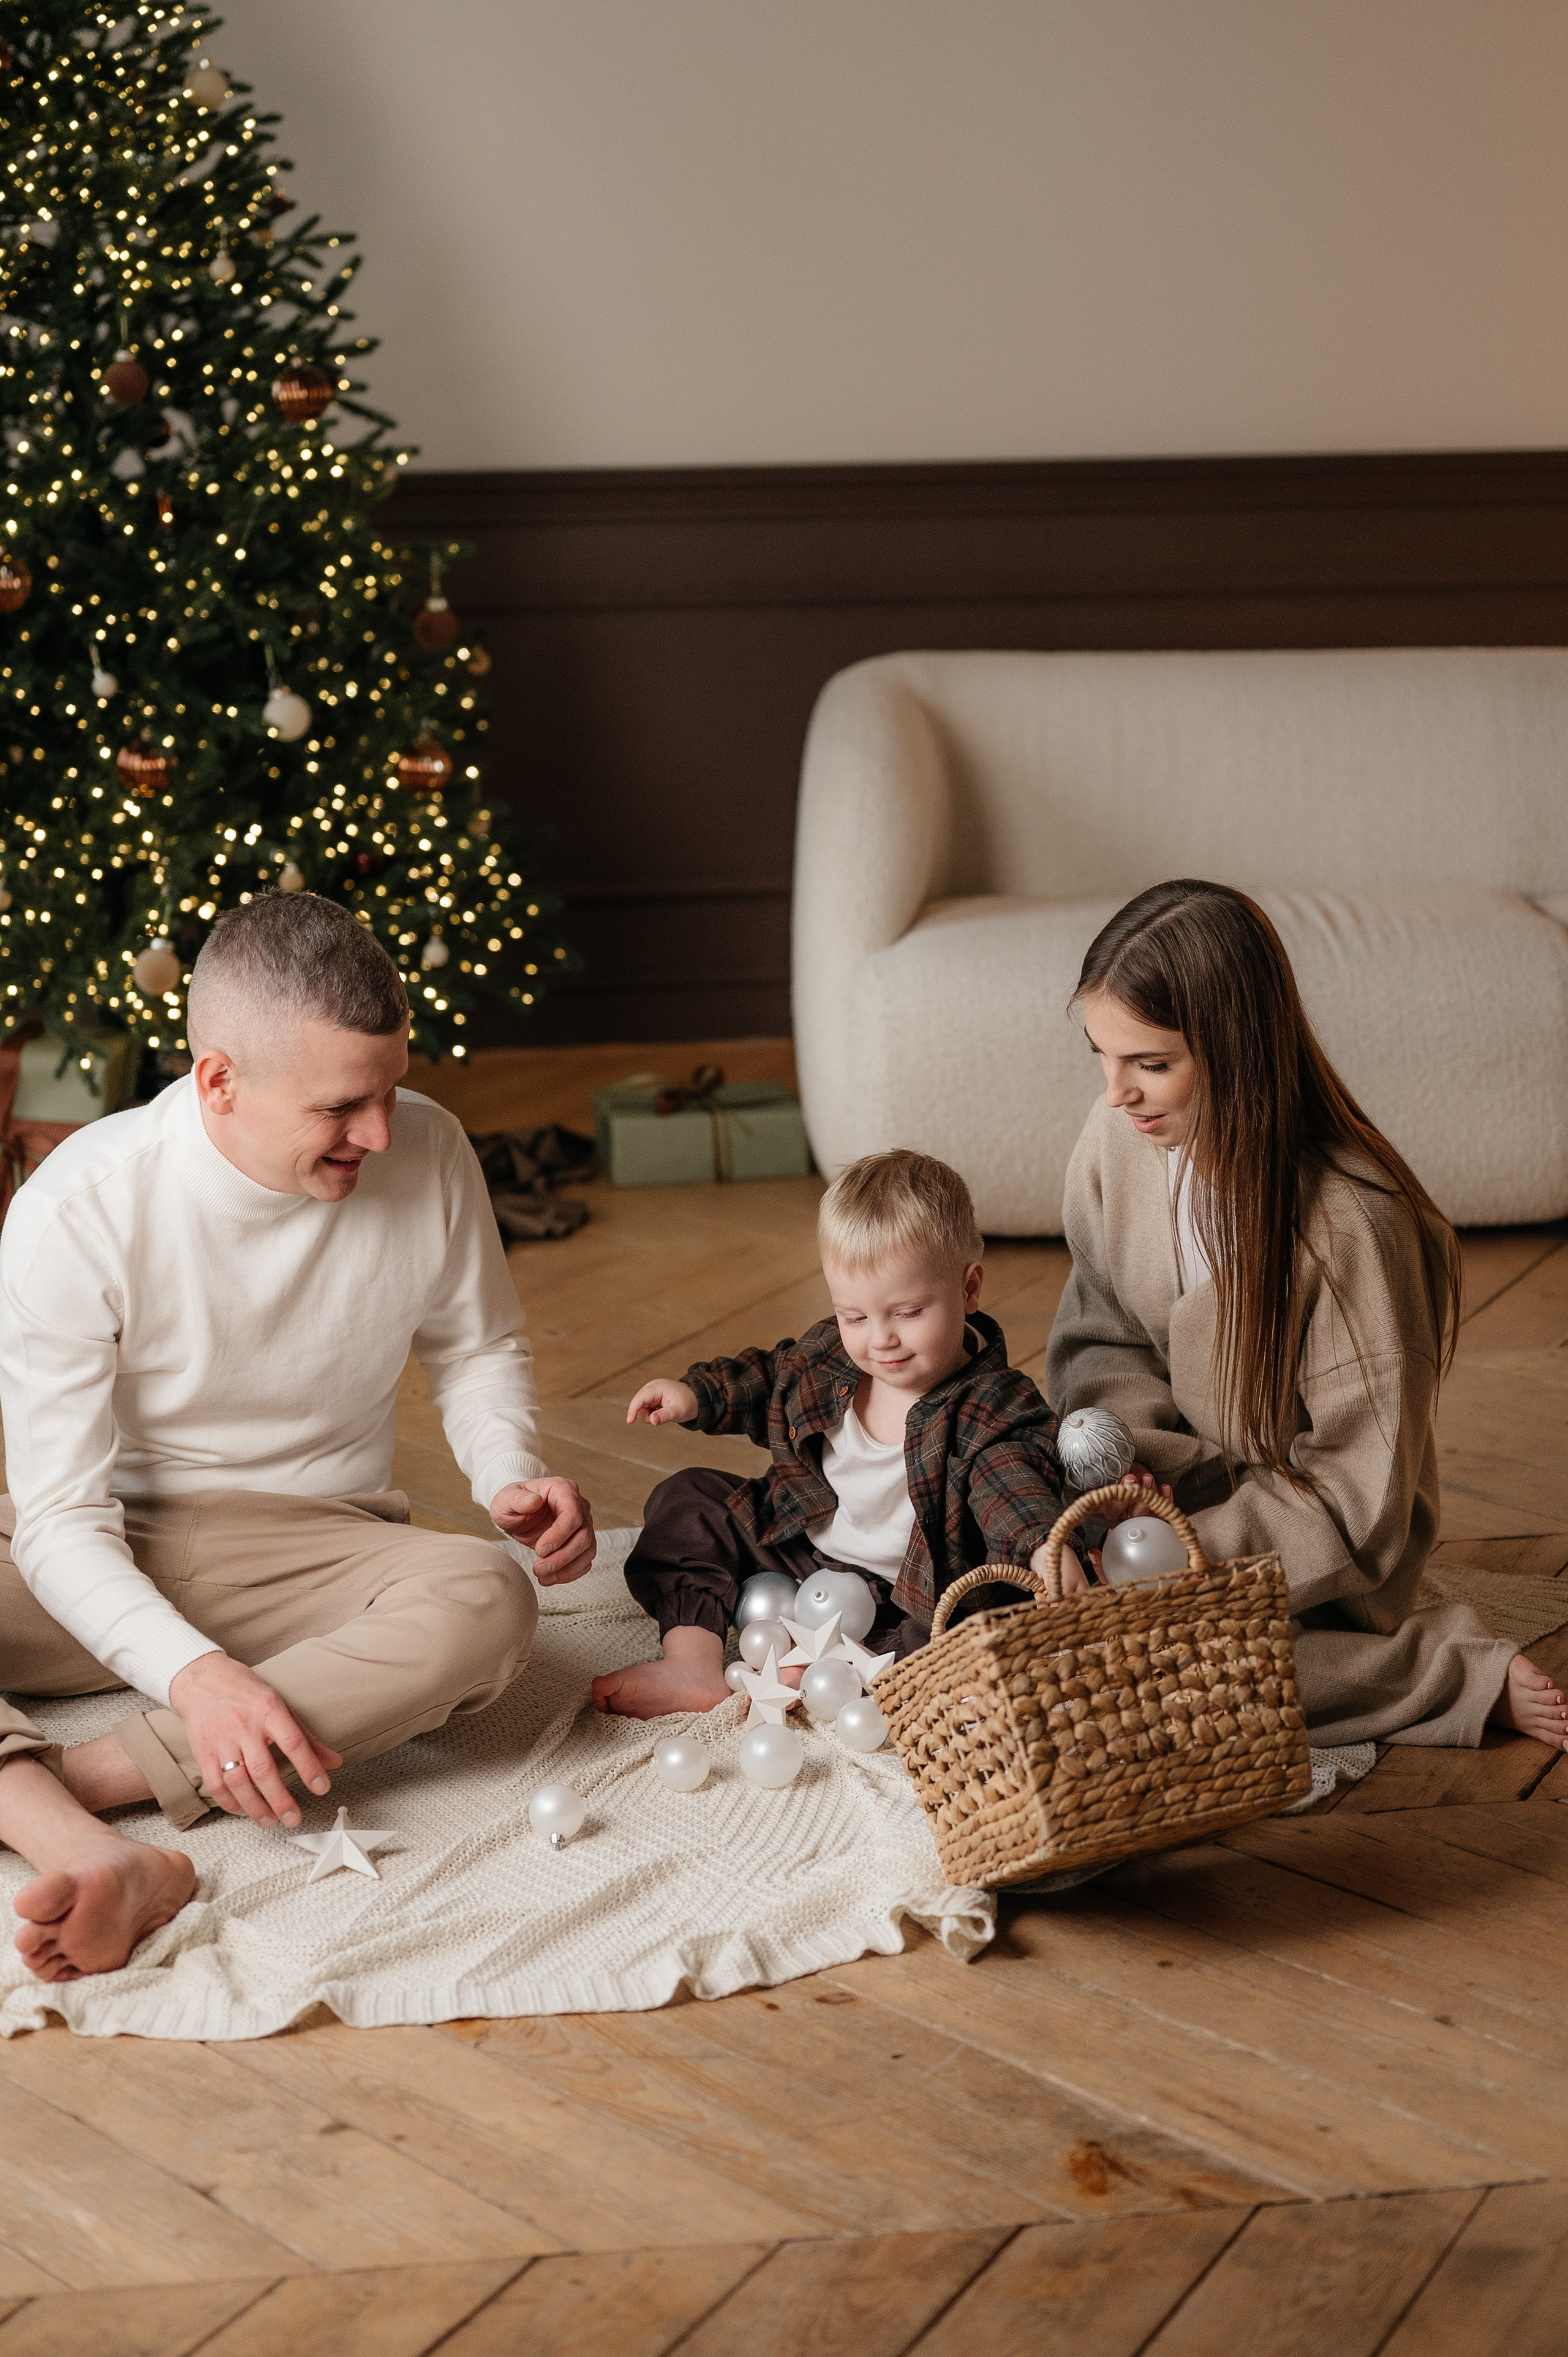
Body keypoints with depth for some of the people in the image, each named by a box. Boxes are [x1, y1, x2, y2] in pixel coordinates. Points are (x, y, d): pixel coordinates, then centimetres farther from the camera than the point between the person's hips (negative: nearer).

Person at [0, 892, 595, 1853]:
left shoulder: (429, 1153, -9)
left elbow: (478, 1348, 12)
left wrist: (512, 1476, -10)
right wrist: (193, 1671, -37)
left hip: (318, 1548, 1)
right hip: (109, 1567, -1)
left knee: (487, 1599, -33)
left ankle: (87, 1779, -37)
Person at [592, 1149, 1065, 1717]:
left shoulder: (995, 1407, -21)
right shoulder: (826, 1356, -2)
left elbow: (1015, 1484, -37)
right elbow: (766, 1379, 19)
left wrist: (1043, 1544, -58)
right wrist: (694, 1395, 4)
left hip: (908, 1601, -6)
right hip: (794, 1553, 6)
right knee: (689, 1500, 2)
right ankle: (693, 1664, -14)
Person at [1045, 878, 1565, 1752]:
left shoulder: (1350, 1225, -27)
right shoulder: (1117, 1142, -9)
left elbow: (1357, 1510, -20)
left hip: (1317, 1571, -7)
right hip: (1177, 1495, 7)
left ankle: (1467, 1679, -13)